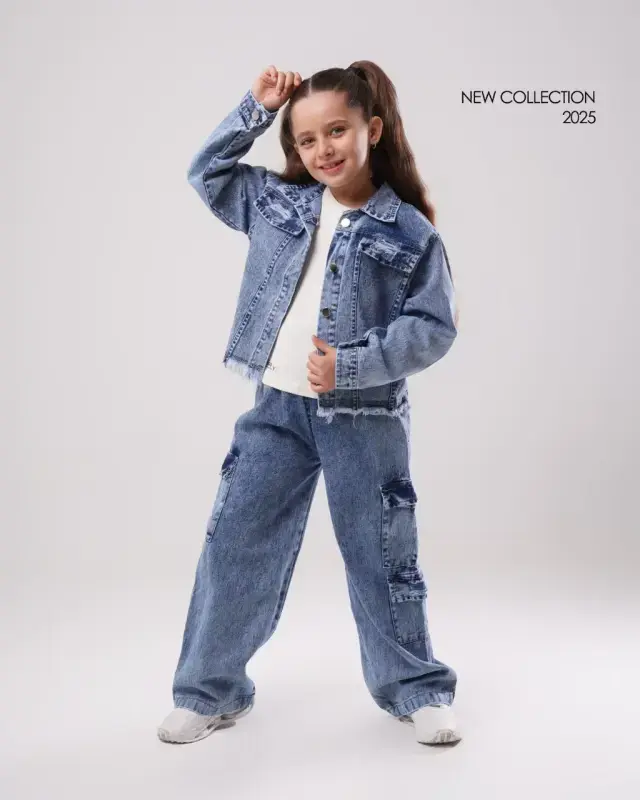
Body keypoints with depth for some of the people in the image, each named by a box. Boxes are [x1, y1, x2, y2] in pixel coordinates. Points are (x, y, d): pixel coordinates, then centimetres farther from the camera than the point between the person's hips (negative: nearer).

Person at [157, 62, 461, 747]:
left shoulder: (410, 232, -6)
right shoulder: (279, 203, 7)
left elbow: (435, 327, -9)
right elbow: (207, 172, 18)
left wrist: (352, 365, -20)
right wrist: (257, 108, 6)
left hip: (365, 419, -3)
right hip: (277, 408, 4)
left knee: (380, 557, 8)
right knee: (235, 548, 7)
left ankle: (415, 689, 28)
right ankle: (210, 692, 23)